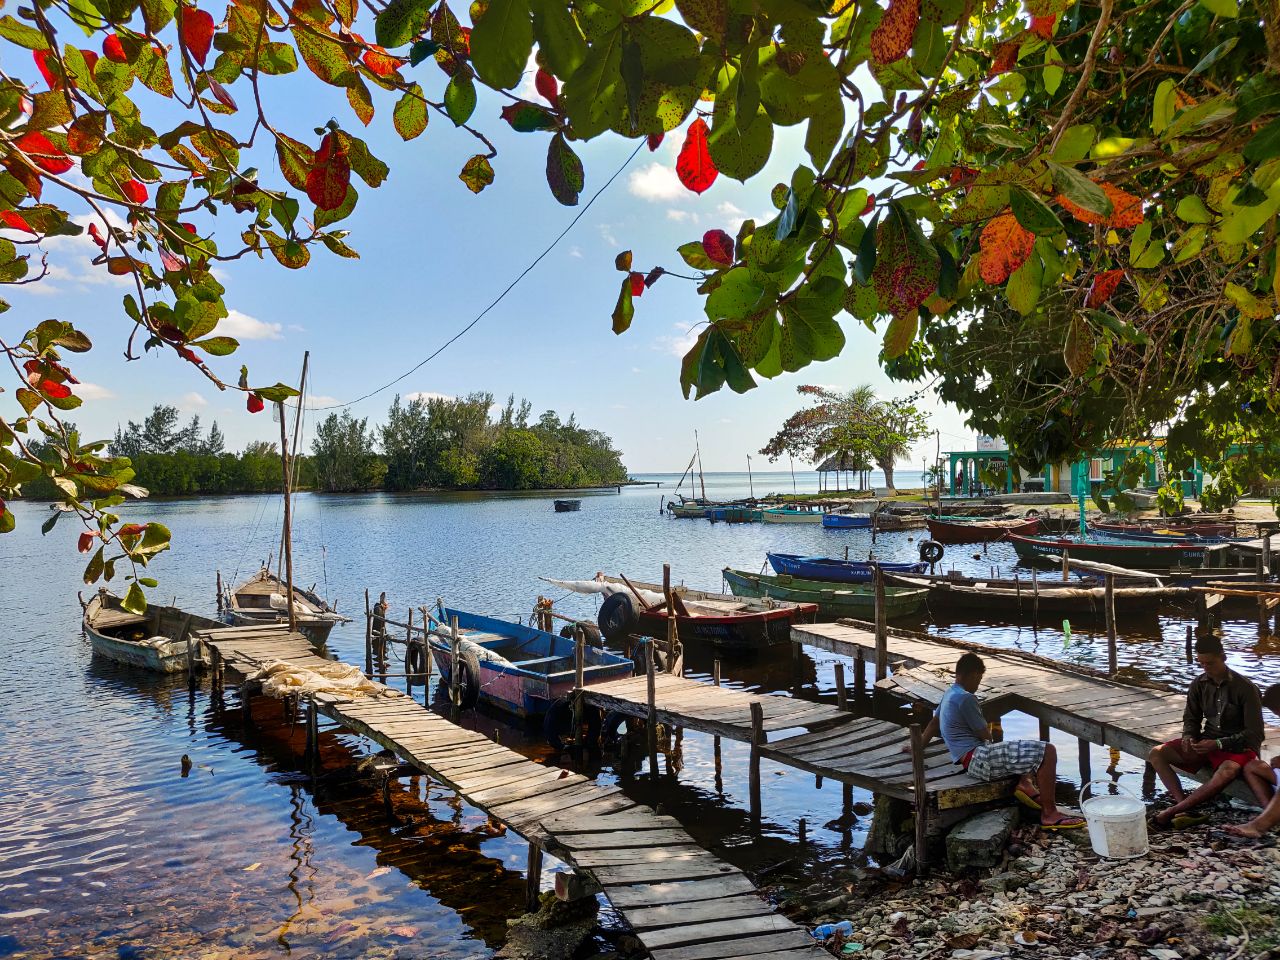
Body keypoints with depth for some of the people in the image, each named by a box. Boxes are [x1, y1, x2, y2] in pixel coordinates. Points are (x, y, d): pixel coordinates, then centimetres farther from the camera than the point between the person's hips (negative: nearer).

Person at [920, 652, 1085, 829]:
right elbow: (985, 735, -10)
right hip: (978, 759, -11)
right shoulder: (965, 698, -16)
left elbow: (934, 722, 27)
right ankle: (1049, 814, -16)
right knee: (1047, 752, -18)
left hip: (972, 761, 11)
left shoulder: (949, 694, 16)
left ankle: (1025, 782, 3)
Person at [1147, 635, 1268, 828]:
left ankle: (1172, 811, -39)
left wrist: (1218, 744, -24)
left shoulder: (1245, 688, -11)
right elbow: (1191, 719, 13)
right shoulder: (1199, 684, 2)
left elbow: (1254, 734, -12)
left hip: (1237, 747, -5)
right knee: (1157, 754, -17)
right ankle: (1186, 810, -34)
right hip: (1206, 743, 5)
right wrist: (1188, 737, -10)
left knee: (1228, 769, -41)